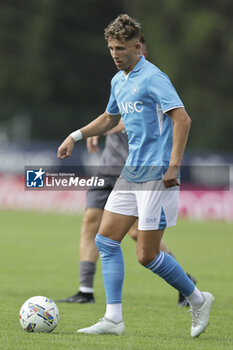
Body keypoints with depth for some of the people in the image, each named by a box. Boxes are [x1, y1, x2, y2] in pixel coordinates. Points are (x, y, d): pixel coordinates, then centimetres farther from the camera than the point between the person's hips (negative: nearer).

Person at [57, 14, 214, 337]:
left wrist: (173, 166, -26)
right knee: (106, 240, 2)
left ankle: (198, 300, 14)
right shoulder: (118, 81, 14)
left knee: (147, 256, -6)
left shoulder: (152, 78, -14)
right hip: (132, 173, 9)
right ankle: (113, 319, 4)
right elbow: (109, 119, 32)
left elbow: (182, 119, -21)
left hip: (157, 176, -9)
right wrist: (76, 136, 20)